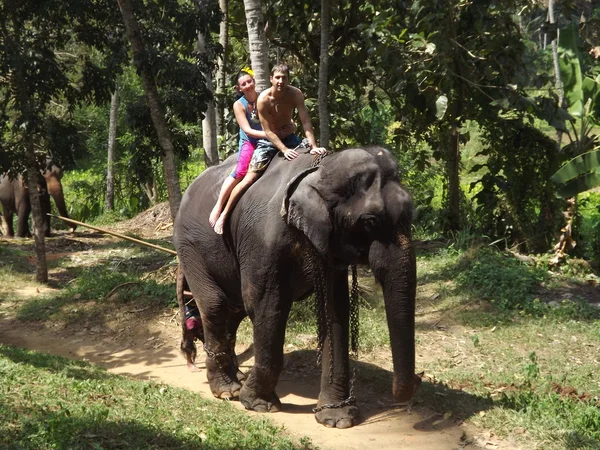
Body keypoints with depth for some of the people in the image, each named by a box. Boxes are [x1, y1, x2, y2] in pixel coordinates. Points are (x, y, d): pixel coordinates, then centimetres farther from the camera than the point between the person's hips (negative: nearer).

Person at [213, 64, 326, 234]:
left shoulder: (296, 94, -18)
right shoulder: (263, 99, -25)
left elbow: (306, 122, -21)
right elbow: (268, 131, -22)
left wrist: (313, 146, -33)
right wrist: (284, 150, -32)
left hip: (289, 137, 4)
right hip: (268, 140, -4)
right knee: (249, 178, -11)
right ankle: (223, 215, -3)